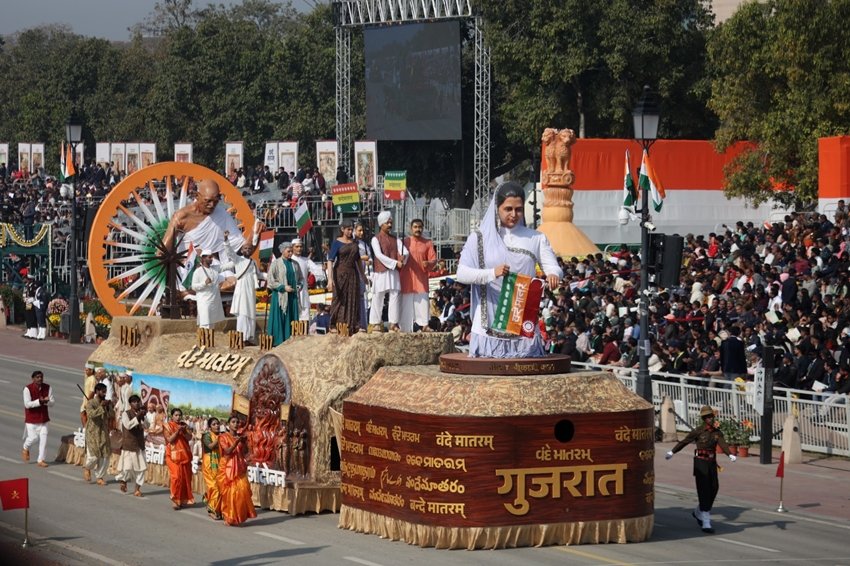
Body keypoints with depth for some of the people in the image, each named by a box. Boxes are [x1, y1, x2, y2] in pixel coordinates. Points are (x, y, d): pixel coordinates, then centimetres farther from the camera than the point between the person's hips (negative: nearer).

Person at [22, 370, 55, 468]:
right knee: (33, 437, -4)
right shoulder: (28, 389, -14)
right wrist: (39, 401, -30)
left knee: (43, 438, -3)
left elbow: (53, 402, -1)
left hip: (43, 418, 4)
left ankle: (41, 460, 5)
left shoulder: (47, 388, -2)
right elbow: (27, 404, -19)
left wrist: (47, 401, -24)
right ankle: (25, 449, 32)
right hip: (31, 419, -4)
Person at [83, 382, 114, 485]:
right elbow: (91, 414, -25)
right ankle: (87, 467, 23)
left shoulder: (107, 403, 7)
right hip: (93, 433, -5)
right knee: (93, 455, -10)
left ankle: (100, 477, 14)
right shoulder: (91, 403, -8)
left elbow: (112, 416, -2)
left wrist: (109, 407, -17)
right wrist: (101, 406, -29)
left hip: (104, 433, 5)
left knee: (105, 456, 1)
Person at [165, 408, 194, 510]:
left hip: (184, 455, 5)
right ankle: (174, 500, -9)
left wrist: (184, 430, -15)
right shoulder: (168, 426, 0)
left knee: (185, 477, 3)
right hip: (173, 455, -5)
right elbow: (170, 439, -11)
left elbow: (189, 437, 1)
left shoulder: (184, 425, 12)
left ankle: (182, 499, 11)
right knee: (176, 477, -12)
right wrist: (177, 431, -20)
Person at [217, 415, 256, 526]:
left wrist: (244, 441, -9)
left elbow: (245, 452, 6)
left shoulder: (241, 437, 12)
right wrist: (237, 441, -22)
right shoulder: (223, 437, -2)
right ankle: (229, 518, 5)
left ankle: (239, 516, 3)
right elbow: (228, 451, -14)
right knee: (229, 493, -4)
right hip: (228, 467, -4)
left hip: (240, 468, 4)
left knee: (242, 490, -8)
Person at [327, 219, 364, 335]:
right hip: (340, 274, -5)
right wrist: (330, 279, -24)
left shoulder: (354, 243, 10)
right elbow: (330, 260, -14)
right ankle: (336, 326, 4)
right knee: (340, 299, -2)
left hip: (353, 274, 5)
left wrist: (362, 275, 21)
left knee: (353, 300, 3)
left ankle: (353, 326, 6)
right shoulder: (337, 243, -6)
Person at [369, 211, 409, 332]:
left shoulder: (395, 239, 16)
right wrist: (395, 263, -19)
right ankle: (375, 323, 2)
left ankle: (393, 323, 2)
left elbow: (405, 251, 4)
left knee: (395, 296, -1)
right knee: (378, 297, -2)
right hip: (381, 272, -4)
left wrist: (403, 256, -22)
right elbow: (379, 255, -12)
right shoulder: (376, 239, 1)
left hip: (394, 272, 4)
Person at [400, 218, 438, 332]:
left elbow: (434, 259, 3)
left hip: (421, 280, 1)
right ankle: (406, 331, 3)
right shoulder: (404, 242, 6)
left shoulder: (427, 243, 8)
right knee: (406, 305, 0)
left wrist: (429, 263, -17)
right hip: (407, 279, -1)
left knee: (422, 304, -5)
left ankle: (424, 328, -5)